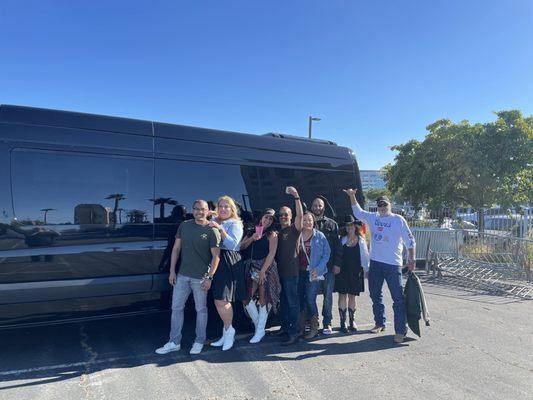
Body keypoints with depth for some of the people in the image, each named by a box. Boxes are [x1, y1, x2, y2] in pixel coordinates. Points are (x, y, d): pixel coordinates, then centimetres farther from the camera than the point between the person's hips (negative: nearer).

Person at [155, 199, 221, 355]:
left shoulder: (212, 231, -8)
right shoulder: (184, 226, 5)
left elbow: (216, 256, -9)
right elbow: (176, 249, 8)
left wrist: (209, 277, -13)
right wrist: (172, 271, 4)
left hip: (200, 278, -4)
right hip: (182, 275, 5)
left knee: (201, 309, 8)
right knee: (176, 307, 10)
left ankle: (199, 342, 24)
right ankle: (174, 342, 23)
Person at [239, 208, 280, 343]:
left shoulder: (272, 234, -1)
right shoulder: (253, 232, 14)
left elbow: (271, 253, -10)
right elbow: (241, 247, 8)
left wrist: (263, 271, -16)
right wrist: (251, 238, -8)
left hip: (266, 268, -5)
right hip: (252, 268, 5)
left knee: (264, 298, -3)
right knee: (246, 298, -1)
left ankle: (260, 330, 9)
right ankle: (257, 324, 18)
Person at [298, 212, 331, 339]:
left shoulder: (319, 236, -2)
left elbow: (326, 254, -2)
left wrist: (318, 269, -11)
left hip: (313, 272, -3)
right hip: (299, 272, 3)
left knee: (310, 299, -6)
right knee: (300, 299, 7)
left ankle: (314, 328, 8)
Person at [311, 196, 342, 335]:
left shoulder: (332, 224, 7)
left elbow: (337, 245, 3)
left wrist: (337, 264, -4)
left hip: (328, 265, 0)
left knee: (328, 295, 4)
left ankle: (327, 323, 14)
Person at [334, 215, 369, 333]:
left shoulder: (361, 240, 2)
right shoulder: (342, 240, 0)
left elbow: (365, 256, 4)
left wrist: (366, 269, 1)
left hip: (356, 272, 1)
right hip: (343, 271, -1)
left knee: (352, 296, 9)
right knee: (342, 296, 1)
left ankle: (352, 321, 23)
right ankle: (343, 322, 9)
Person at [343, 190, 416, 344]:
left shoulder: (398, 220, -4)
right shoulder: (373, 218, 9)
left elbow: (409, 240, -3)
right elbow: (358, 212, 19)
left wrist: (411, 259, -9)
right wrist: (352, 196, 6)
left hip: (393, 264, -5)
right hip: (375, 262, 5)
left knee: (398, 297, -5)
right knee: (375, 295, 15)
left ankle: (400, 330, 1)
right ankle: (380, 323, 30)